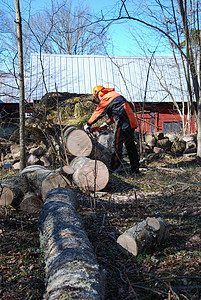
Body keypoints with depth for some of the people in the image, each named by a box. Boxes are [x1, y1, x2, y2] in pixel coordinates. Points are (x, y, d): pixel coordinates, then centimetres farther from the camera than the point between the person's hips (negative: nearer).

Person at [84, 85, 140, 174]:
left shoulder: (106, 98, -4)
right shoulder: (114, 95, 25)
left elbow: (97, 113, 1)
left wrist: (88, 124, 12)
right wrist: (107, 123, 28)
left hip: (123, 124, -9)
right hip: (131, 122, 9)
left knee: (117, 146, -3)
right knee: (130, 145, 14)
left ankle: (113, 168, 1)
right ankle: (135, 168, 17)